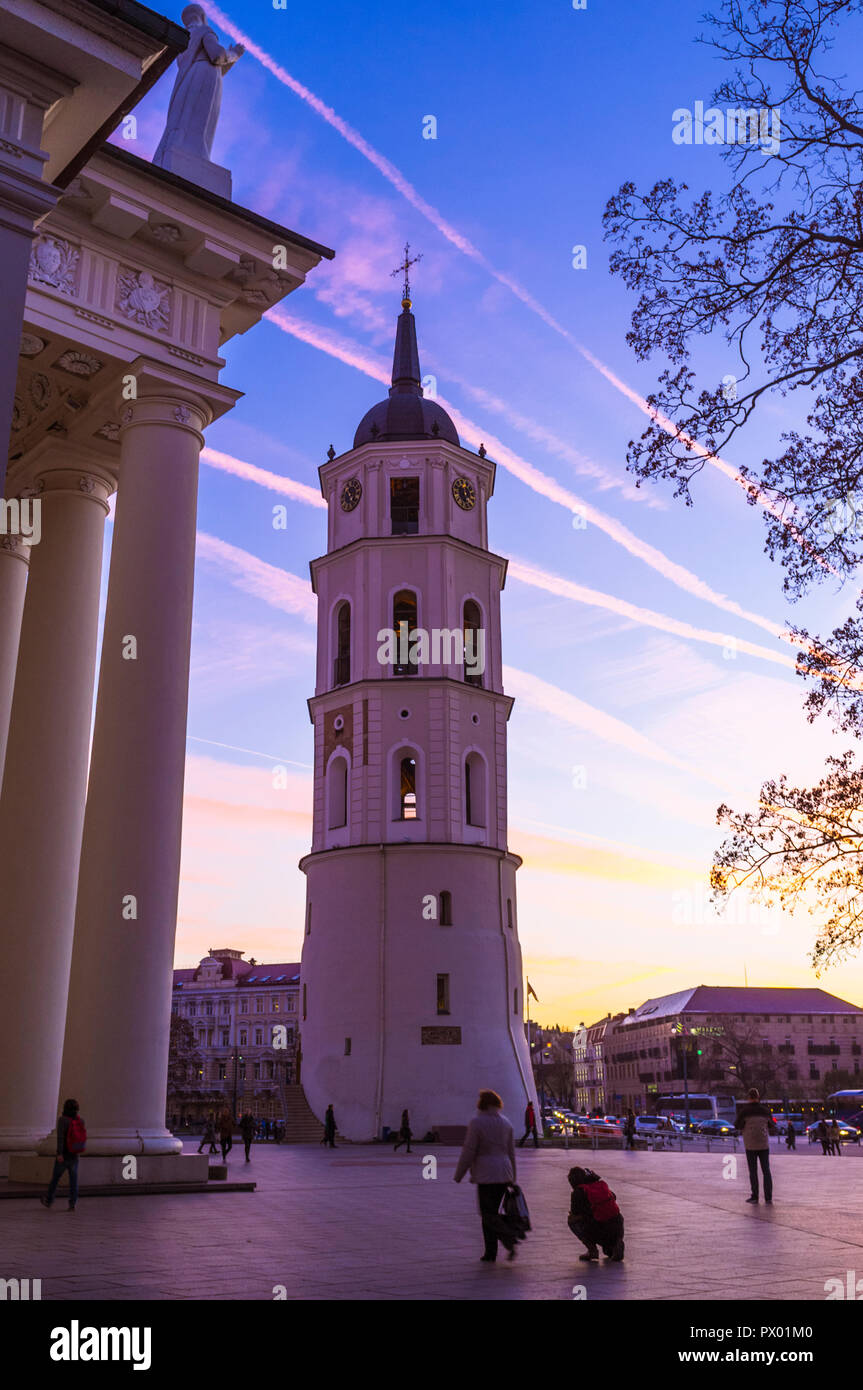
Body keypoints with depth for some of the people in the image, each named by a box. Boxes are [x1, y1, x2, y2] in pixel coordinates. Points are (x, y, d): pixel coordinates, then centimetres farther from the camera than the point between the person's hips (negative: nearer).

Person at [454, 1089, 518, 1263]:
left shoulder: (477, 1122, -9)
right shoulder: (505, 1122, 10)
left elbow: (468, 1151, -10)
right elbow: (511, 1152, 14)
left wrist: (459, 1174, 0)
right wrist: (512, 1178, 20)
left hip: (486, 1174, -7)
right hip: (504, 1173, 7)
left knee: (488, 1214, -2)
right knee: (491, 1212, 14)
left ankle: (510, 1241, -20)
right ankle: (490, 1253, 14)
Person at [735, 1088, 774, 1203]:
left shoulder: (743, 1111, -7)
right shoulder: (765, 1110, 1)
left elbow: (739, 1127, -4)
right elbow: (770, 1124, 16)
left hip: (750, 1144, -2)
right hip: (764, 1144, 2)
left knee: (753, 1171, 7)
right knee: (766, 1171, 5)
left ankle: (754, 1196, 9)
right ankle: (768, 1197, 0)